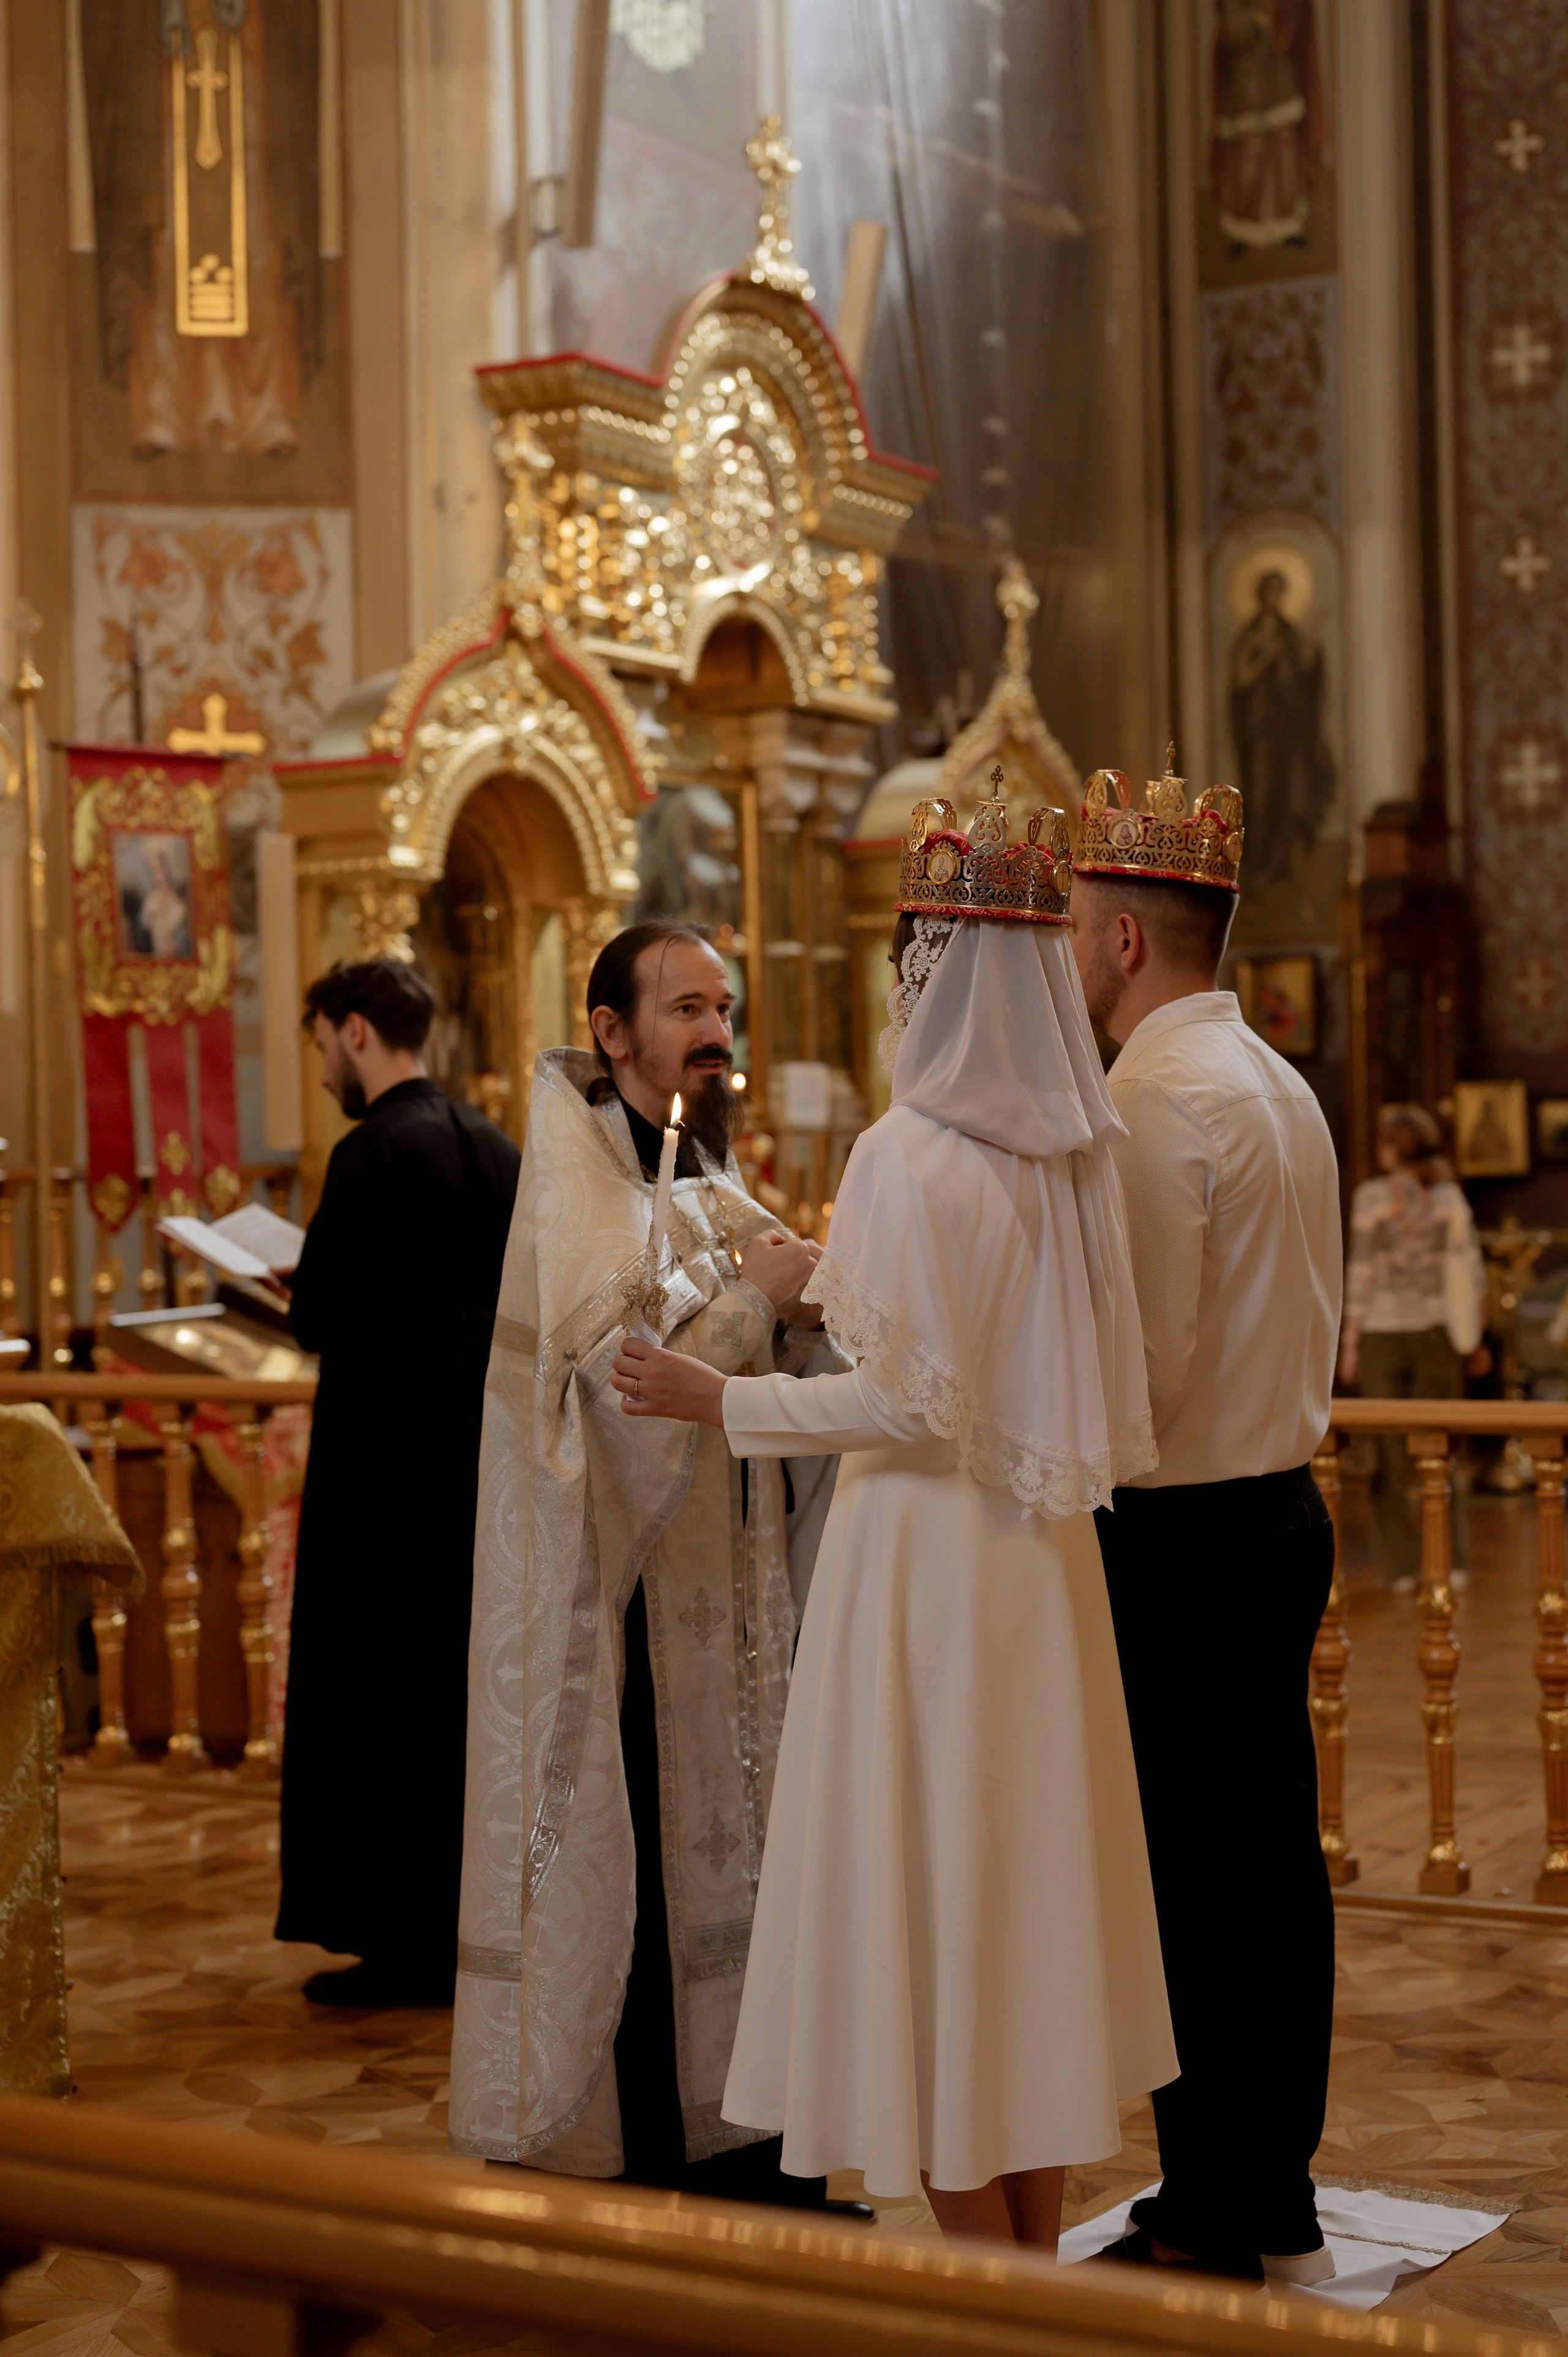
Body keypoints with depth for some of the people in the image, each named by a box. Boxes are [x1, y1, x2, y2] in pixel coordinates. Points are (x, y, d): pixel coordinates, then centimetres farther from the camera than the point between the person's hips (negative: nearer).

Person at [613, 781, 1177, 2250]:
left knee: (924, 1903, 2)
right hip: (1041, 1547, 8)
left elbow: (915, 1403, -19)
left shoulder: (911, 1156, -18)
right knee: (1027, 1879, 15)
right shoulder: (1071, 1154, 5)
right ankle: (1038, 2260, 26)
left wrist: (716, 1401, -11)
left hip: (928, 1551, -8)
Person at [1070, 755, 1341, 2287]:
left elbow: (1141, 1364, -20)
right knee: (1272, 1856, 14)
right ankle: (1279, 2199, 25)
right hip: (1282, 1512, 10)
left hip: (1177, 1537, -9)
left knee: (1186, 1876, -1)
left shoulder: (1153, 1100, -16)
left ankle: (1212, 2225, 8)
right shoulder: (1281, 1085, 13)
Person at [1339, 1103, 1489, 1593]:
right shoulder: (1450, 1195, 2)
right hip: (1436, 1331, 2)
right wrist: (1475, 1338, 11)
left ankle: (1399, 1568, 6)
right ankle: (1453, 1562, 6)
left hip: (1382, 1332, -2)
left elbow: (1362, 1273, -7)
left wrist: (1350, 1342, -2)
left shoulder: (1372, 1195, -6)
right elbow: (1472, 1270, 2)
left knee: (1390, 1455, 5)